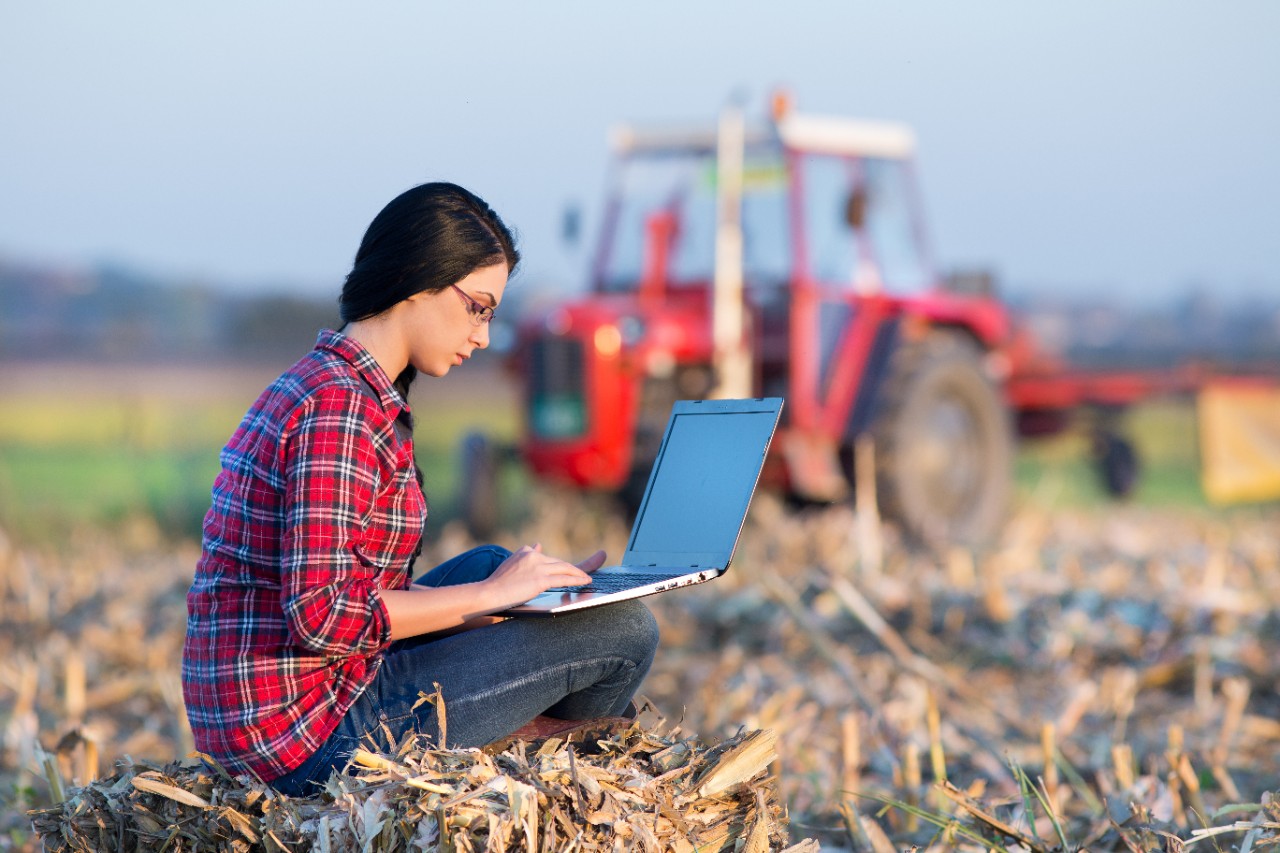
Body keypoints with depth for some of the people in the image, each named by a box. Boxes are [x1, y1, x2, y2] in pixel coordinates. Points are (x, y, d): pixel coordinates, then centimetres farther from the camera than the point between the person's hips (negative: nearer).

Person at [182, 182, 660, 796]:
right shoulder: (342, 410, -17)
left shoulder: (319, 381, 14)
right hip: (313, 733, -10)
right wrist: (488, 595, -14)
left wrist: (511, 585, 10)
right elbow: (322, 616, -25)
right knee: (625, 629, -6)